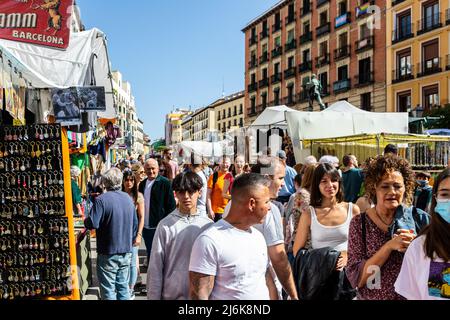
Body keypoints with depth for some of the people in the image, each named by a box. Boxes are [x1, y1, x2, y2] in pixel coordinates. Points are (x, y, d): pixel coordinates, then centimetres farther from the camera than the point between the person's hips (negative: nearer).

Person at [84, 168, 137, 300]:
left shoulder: (101, 200, -16)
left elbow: (92, 224, -22)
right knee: (123, 286, 15)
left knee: (108, 289, 6)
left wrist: (85, 221, 1)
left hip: (108, 253, -5)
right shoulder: (128, 199, 4)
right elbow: (135, 224, 11)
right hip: (126, 252, 6)